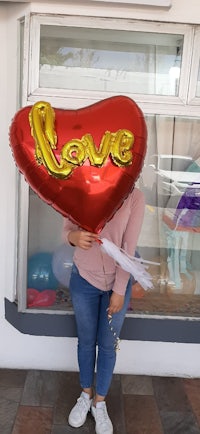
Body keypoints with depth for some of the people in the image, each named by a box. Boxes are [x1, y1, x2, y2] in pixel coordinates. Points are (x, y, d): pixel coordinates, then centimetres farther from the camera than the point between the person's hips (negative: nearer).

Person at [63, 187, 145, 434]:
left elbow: (129, 246, -15)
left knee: (108, 345, 14)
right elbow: (67, 229, -5)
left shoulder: (134, 197, -16)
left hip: (118, 280, -1)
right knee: (86, 341, 18)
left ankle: (99, 403, 38)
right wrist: (74, 236, -31)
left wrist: (119, 290, -11)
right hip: (83, 278, 1)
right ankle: (86, 395, 44)